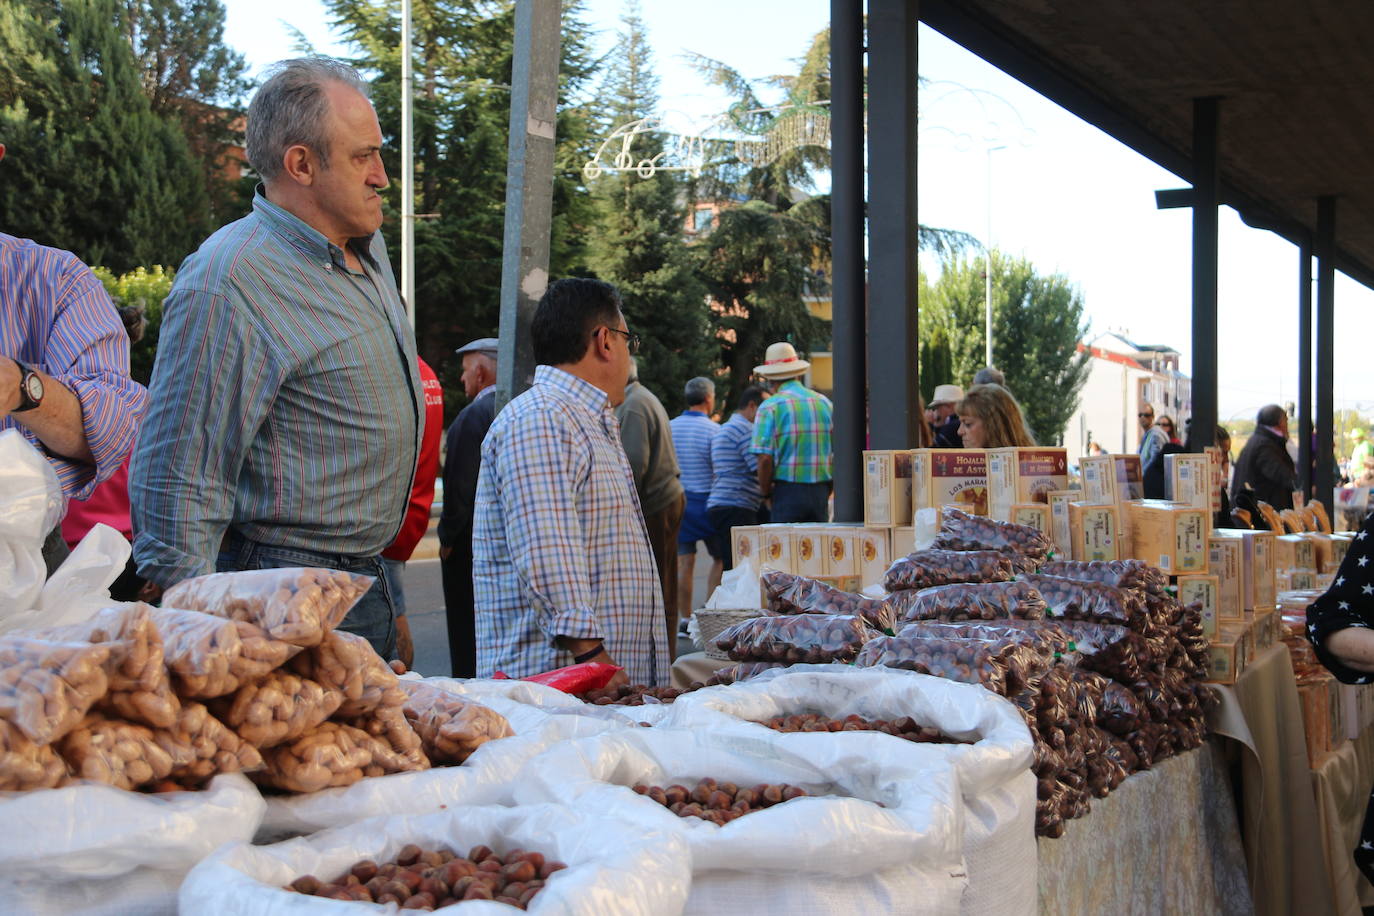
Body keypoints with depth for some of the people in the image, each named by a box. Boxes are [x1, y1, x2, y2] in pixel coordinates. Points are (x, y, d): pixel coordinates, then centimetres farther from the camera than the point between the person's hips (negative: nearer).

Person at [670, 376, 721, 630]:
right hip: (706, 501, -4)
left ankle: (684, 618, 5)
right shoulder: (714, 430, -10)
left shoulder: (669, 428, 4)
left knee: (684, 560, 5)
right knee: (720, 557, 10)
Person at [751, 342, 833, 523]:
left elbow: (765, 458, -12)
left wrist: (766, 491, 2)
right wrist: (826, 490, 14)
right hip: (821, 492, 4)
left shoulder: (770, 407, -5)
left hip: (788, 490, -4)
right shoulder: (824, 403, 8)